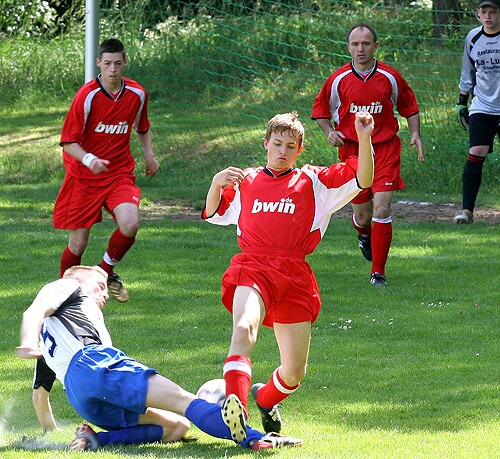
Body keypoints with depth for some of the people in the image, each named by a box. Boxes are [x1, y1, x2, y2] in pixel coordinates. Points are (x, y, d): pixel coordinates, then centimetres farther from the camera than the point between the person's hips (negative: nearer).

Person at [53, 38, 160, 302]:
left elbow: (142, 128, 21)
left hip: (120, 173, 3)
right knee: (78, 243, -2)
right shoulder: (87, 96, -14)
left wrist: (149, 155, 6)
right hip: (84, 178, -2)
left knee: (130, 225, -22)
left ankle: (107, 272, 7)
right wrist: (88, 159, -30)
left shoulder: (137, 94, 0)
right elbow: (68, 141, -12)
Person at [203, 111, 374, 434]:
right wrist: (217, 182, 2)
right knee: (244, 330, -34)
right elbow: (212, 212, 22)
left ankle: (265, 398, 37)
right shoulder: (245, 181, 22)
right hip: (253, 269, -1)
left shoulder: (313, 181, 16)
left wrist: (364, 139, -9)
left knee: (295, 372, 3)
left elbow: (363, 179, 7)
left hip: (295, 277, 1)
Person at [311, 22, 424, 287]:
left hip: (385, 148, -1)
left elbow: (409, 106, 13)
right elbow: (320, 110, 11)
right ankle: (364, 235, 45)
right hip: (351, 150, 1)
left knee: (382, 210, -13)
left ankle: (378, 272, -4)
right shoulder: (338, 80, -3)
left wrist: (415, 134, 1)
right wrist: (329, 132, -6)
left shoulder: (390, 77, -2)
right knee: (362, 215, 5)